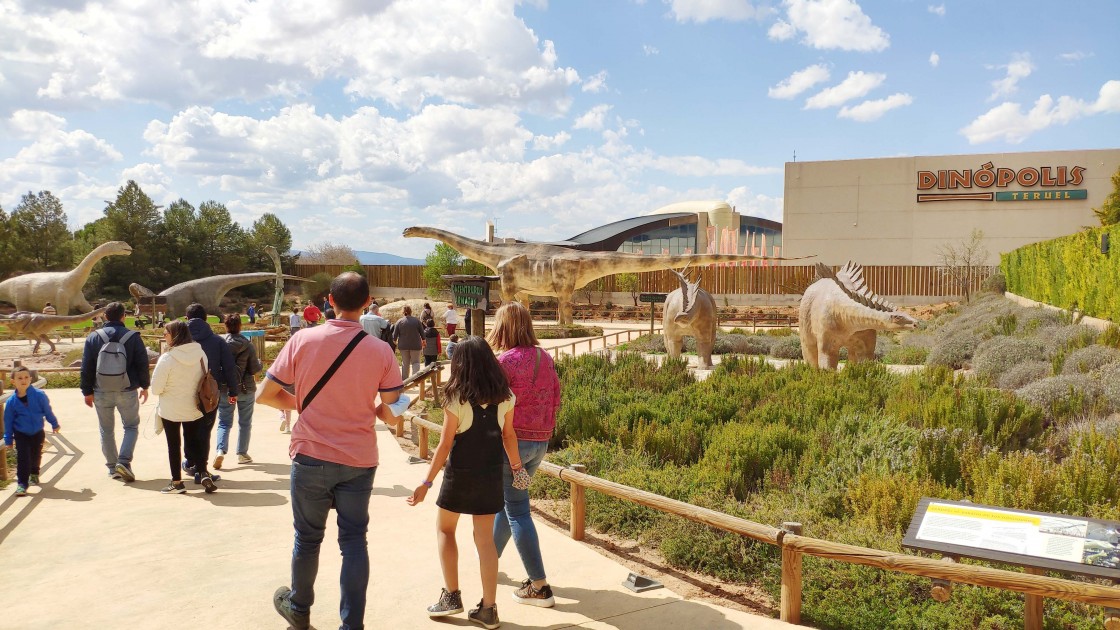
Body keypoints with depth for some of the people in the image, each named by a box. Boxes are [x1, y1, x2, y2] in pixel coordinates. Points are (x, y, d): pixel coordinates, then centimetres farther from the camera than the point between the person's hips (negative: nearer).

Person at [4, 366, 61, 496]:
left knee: (36, 455, 18)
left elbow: (47, 411, 2)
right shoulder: (12, 401, -11)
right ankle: (22, 483, -2)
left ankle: (34, 474, 44)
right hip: (21, 435, -1)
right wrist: (8, 439, 2)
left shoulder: (39, 395, -12)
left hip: (37, 433, 1)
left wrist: (55, 424, 13)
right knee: (23, 458, -9)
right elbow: (8, 421, -1)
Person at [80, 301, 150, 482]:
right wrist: (145, 386, 10)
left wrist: (87, 391, 9)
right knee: (131, 427, 11)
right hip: (127, 392, -2)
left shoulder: (93, 337, -1)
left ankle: (112, 467, 19)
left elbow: (86, 367, 1)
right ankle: (124, 461, -7)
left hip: (102, 393, 2)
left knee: (106, 430, 14)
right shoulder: (133, 337, -6)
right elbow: (143, 364, -3)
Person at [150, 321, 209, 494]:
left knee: (174, 445, 11)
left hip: (171, 410, -4)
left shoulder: (167, 358, -20)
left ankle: (177, 482, 16)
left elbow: (156, 388, -16)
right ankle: (204, 475, 4)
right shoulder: (200, 353, -7)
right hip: (194, 408, 4)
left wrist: (170, 388, 4)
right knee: (193, 443, 16)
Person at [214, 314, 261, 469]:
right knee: (245, 422, 14)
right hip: (246, 389, -1)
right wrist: (260, 363, 12)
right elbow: (255, 370, -9)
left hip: (224, 389, 1)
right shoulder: (248, 345, -11)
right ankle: (242, 454, 19)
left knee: (224, 422, 10)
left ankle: (221, 451, -10)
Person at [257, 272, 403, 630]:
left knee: (308, 538, 17)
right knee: (354, 540, 9)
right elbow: (392, 415, -4)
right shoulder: (381, 351, -8)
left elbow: (265, 396, -3)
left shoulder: (302, 341, -9)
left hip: (312, 456, 0)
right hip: (359, 461, 0)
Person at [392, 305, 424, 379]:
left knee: (405, 363, 14)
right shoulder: (416, 321, -4)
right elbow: (422, 332, 2)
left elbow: (395, 335, -1)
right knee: (415, 362, 6)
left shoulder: (399, 321, -4)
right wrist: (423, 340, 21)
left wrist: (395, 341, 20)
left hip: (403, 345, 1)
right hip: (415, 345, -1)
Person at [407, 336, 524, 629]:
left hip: (460, 473, -4)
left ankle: (451, 596, 17)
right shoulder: (505, 397, -2)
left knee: (444, 529, 18)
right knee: (485, 538, 10)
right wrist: (517, 465, 16)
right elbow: (508, 436, 2)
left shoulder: (456, 399, -13)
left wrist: (426, 483, -7)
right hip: (492, 474, 4)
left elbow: (445, 445, -13)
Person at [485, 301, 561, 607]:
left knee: (517, 511, -1)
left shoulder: (505, 360, -16)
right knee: (506, 500, 23)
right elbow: (555, 397, 11)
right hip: (540, 442, 8)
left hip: (512, 441, -8)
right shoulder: (545, 357, 6)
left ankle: (539, 587, 1)